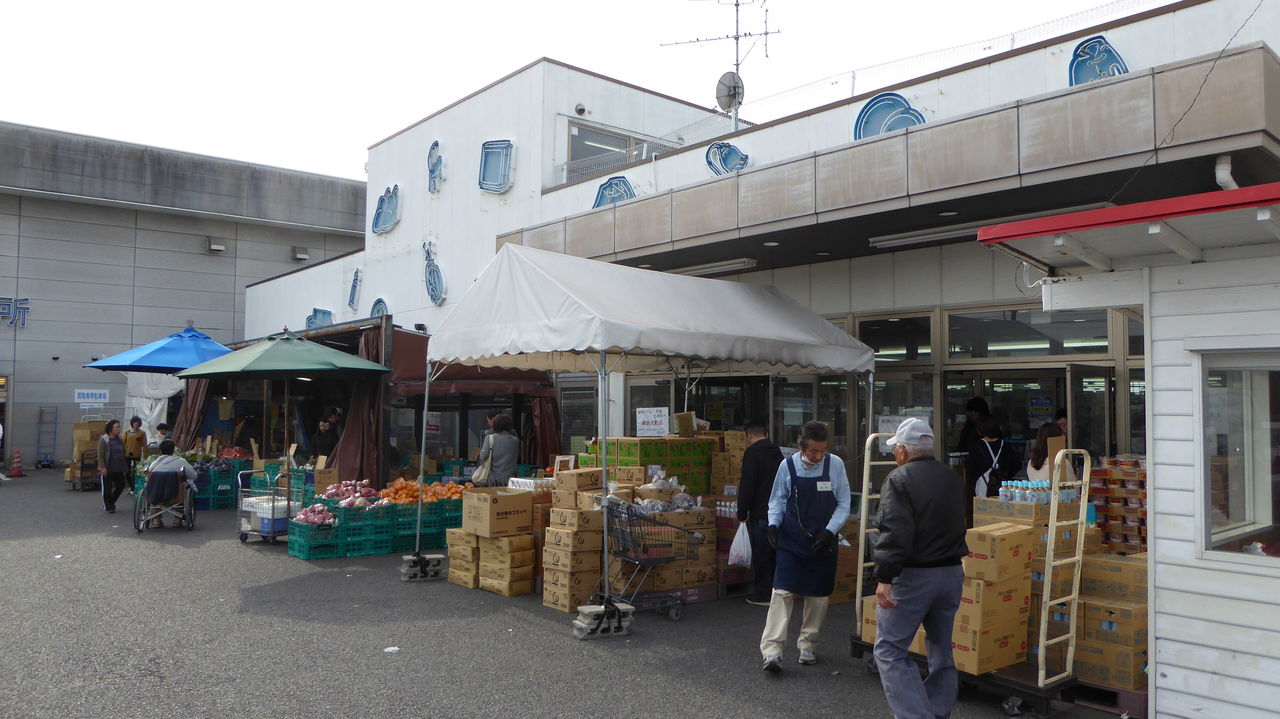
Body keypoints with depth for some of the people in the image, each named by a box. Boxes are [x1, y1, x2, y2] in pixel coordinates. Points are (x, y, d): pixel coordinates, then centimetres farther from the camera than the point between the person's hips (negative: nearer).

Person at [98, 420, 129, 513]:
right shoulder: (103, 440, -9)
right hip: (107, 470, -6)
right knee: (107, 488, 2)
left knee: (120, 486, 10)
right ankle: (107, 507, 16)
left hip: (119, 469, 6)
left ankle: (111, 503, 30)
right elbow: (100, 455, -12)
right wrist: (102, 467, -19)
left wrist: (125, 466, 17)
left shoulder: (119, 440, 11)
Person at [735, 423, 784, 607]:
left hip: (760, 514, -7)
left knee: (760, 553, 0)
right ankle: (775, 590, 23)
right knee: (774, 552, 16)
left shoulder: (752, 452, -13)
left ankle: (764, 594, 5)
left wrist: (742, 512, -11)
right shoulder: (777, 452, 12)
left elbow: (747, 485, -17)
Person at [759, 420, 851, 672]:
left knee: (818, 596, 10)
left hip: (822, 543, 1)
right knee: (782, 592, -9)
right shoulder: (787, 466, -5)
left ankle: (807, 646, 28)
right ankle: (772, 652, -7)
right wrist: (773, 524, -9)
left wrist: (829, 531, -12)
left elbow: (843, 504, 1)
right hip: (790, 541, -1)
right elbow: (777, 500, 7)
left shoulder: (835, 465, -5)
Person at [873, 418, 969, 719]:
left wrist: (884, 577, -24)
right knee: (941, 650, 19)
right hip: (952, 574, 8)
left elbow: (895, 533, -24)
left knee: (889, 650, 0)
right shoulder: (953, 479, 11)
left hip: (912, 577, -7)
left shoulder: (898, 480, -13)